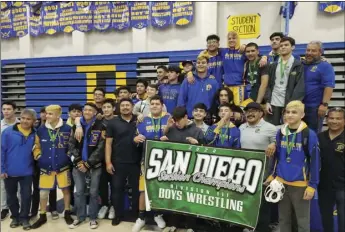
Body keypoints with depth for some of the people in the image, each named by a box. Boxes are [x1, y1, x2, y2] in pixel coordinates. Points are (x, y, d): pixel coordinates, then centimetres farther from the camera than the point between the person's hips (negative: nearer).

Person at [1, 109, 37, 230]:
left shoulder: (35, 134, -3)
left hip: (26, 172, 1)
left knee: (26, 195, 6)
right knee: (11, 196, 15)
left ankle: (24, 218, 25)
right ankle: (15, 217, 34)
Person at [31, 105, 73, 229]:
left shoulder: (67, 129, -8)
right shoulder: (40, 130, -1)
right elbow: (37, 146, 10)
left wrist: (68, 155, -2)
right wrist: (38, 156, 0)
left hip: (63, 166, -2)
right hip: (46, 167, 2)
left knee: (66, 189, 11)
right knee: (43, 192, 8)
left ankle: (67, 214, 30)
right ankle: (42, 216, 29)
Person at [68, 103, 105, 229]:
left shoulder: (100, 127, -4)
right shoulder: (76, 126, 6)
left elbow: (100, 148, -9)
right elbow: (71, 145, 3)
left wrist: (88, 163, -12)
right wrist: (78, 161, -8)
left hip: (94, 165, -3)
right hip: (78, 165, 3)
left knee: (93, 192, 5)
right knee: (79, 192, 9)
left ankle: (93, 218, 21)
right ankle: (80, 217, 26)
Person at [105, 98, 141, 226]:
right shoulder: (113, 122, 1)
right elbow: (108, 143, 0)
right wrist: (108, 162, -6)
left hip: (136, 162, 1)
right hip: (118, 163, 0)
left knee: (137, 189, 12)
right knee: (117, 189, 9)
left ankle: (137, 214, 31)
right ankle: (118, 214, 28)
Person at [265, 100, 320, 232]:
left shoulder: (309, 134, -13)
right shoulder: (280, 132, 2)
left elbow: (315, 161, -10)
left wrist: (312, 185, -11)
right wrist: (272, 175, 12)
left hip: (301, 184, -4)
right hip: (281, 182, 4)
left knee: (303, 221, 12)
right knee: (283, 219, 18)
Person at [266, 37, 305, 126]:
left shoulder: (298, 65, 2)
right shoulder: (273, 66, 16)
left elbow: (300, 87, -6)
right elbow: (269, 85, 10)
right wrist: (267, 101, -2)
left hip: (289, 103, -3)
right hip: (273, 103, 3)